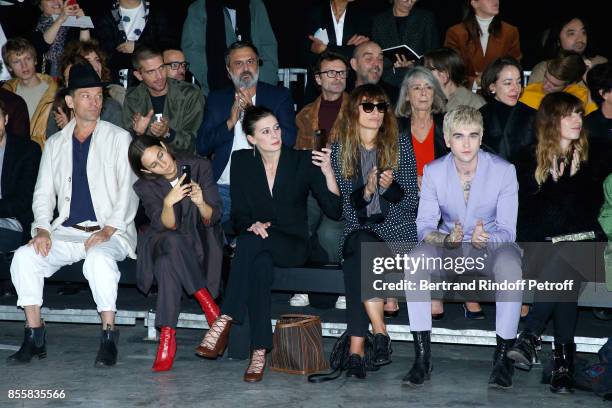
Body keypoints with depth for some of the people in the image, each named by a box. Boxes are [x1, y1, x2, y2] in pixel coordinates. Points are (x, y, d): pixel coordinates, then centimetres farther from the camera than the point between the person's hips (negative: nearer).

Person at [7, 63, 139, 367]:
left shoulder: (119, 139, 6)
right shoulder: (55, 144, 17)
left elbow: (129, 190, -2)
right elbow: (43, 192, 13)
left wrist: (109, 229, -15)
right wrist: (42, 228, -6)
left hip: (110, 233, -4)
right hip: (65, 232, 4)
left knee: (99, 258, -37)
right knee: (24, 257, -22)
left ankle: (108, 338, -27)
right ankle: (34, 338, -13)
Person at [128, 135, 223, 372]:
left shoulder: (199, 167, -8)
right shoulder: (145, 187, -4)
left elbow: (213, 218, -8)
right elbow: (166, 225, -15)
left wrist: (201, 203, -31)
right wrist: (169, 202, -36)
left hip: (199, 241, -1)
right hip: (164, 243, 1)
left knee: (167, 262, -36)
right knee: (172, 242, -39)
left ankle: (168, 335, -35)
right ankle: (209, 305, -34)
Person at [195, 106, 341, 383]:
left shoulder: (303, 161, -1)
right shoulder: (242, 161, 6)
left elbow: (334, 210, -5)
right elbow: (238, 214, 7)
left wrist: (327, 170, -17)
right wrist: (252, 224, -15)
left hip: (293, 246, -2)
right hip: (256, 241, 2)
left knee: (251, 244, -36)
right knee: (260, 263, -37)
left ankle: (225, 320, -37)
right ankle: (259, 352, -41)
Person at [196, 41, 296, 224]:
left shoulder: (280, 96, 9)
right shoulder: (216, 99, 15)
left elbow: (289, 140, -4)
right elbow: (201, 147, 7)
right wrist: (230, 122, -9)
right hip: (223, 187, 2)